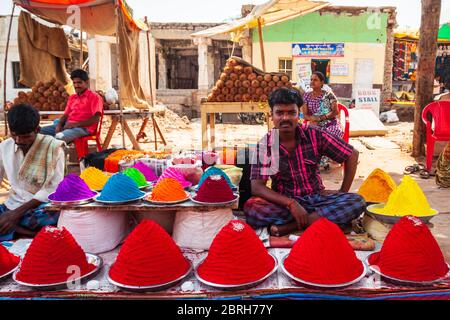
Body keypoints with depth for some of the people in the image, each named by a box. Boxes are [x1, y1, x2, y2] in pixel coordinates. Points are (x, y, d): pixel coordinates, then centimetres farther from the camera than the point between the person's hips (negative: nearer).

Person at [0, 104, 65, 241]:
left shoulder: (53, 147, -12)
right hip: (12, 206, 5)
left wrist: (17, 213, -21)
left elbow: (52, 189, -15)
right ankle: (30, 232, -24)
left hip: (41, 207, -4)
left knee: (52, 213, -39)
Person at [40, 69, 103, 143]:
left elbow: (96, 119, -11)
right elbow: (66, 114, 21)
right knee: (41, 131, -10)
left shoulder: (94, 97, -1)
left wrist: (76, 124, -19)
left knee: (59, 137, -35)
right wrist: (59, 124, -2)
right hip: (67, 126, 8)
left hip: (83, 128, -8)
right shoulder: (72, 97, 24)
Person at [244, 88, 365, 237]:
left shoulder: (314, 135, -4)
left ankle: (290, 226, -28)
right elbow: (256, 187, -15)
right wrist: (291, 203, -28)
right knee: (251, 207, -31)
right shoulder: (264, 145, -6)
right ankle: (319, 218, -24)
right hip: (284, 202, -2)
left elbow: (352, 155, 4)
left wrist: (343, 192, -1)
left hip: (316, 198, 2)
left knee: (357, 202, -25)